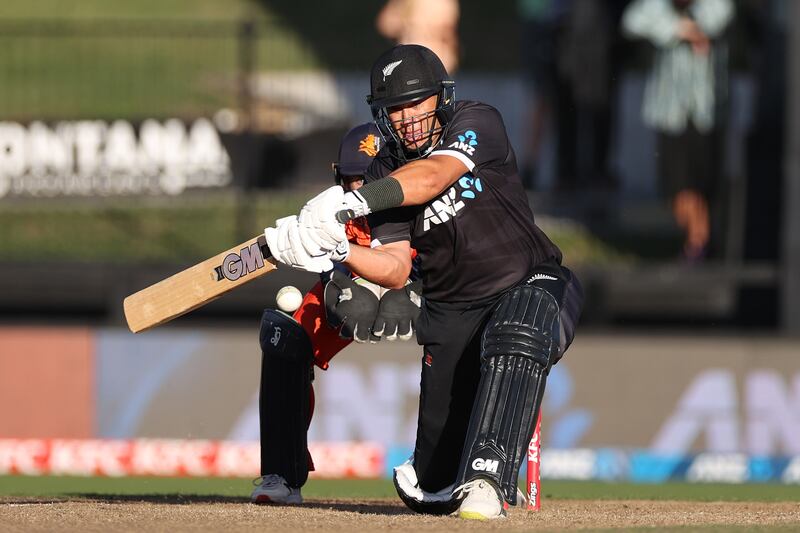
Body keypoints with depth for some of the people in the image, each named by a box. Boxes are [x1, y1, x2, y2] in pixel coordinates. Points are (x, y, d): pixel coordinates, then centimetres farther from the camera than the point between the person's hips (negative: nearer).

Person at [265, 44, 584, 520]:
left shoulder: (478, 123, -12)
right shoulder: (385, 173, 1)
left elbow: (434, 175, -32)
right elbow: (395, 269, -8)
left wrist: (357, 200, -46)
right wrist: (339, 251, -28)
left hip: (531, 286, -4)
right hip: (452, 310, 4)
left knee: (516, 337, -42)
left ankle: (487, 481, -45)